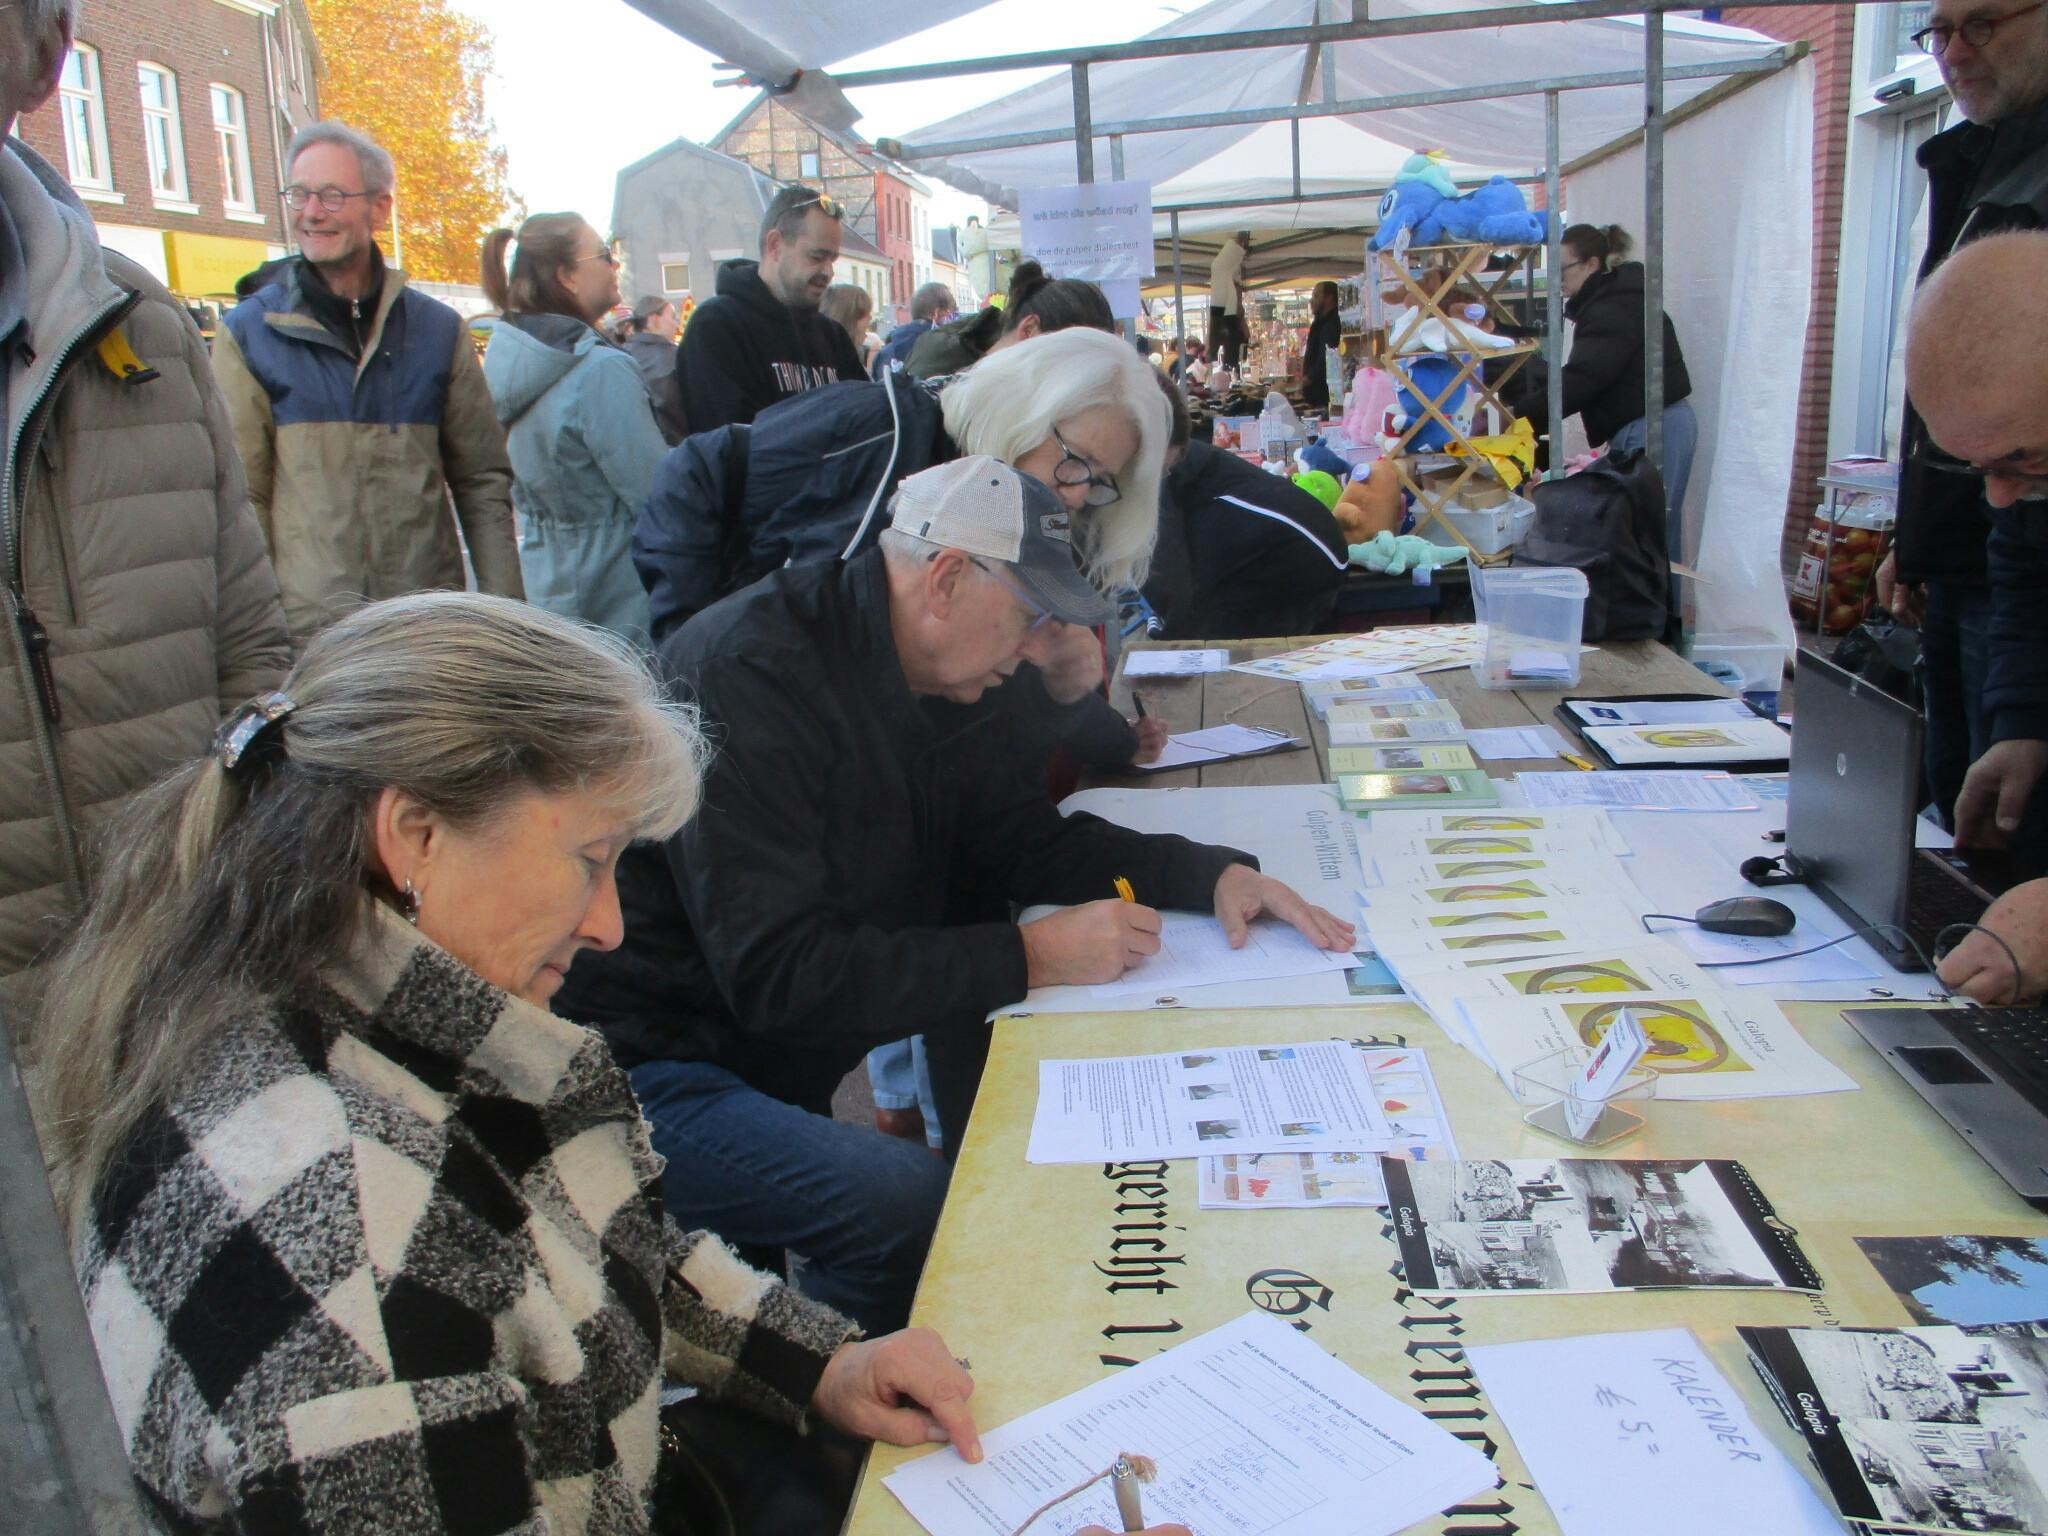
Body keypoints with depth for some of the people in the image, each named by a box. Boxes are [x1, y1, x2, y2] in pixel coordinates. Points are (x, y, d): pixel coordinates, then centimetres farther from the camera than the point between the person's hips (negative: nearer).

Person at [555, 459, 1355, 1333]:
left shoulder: (916, 677, 6)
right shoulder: (748, 679, -23)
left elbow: (1023, 835, 12)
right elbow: (779, 974, -28)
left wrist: (1212, 875, -2)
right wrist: (1029, 957, -25)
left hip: (766, 1039, 9)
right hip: (646, 1066, -9)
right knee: (913, 1206, -27)